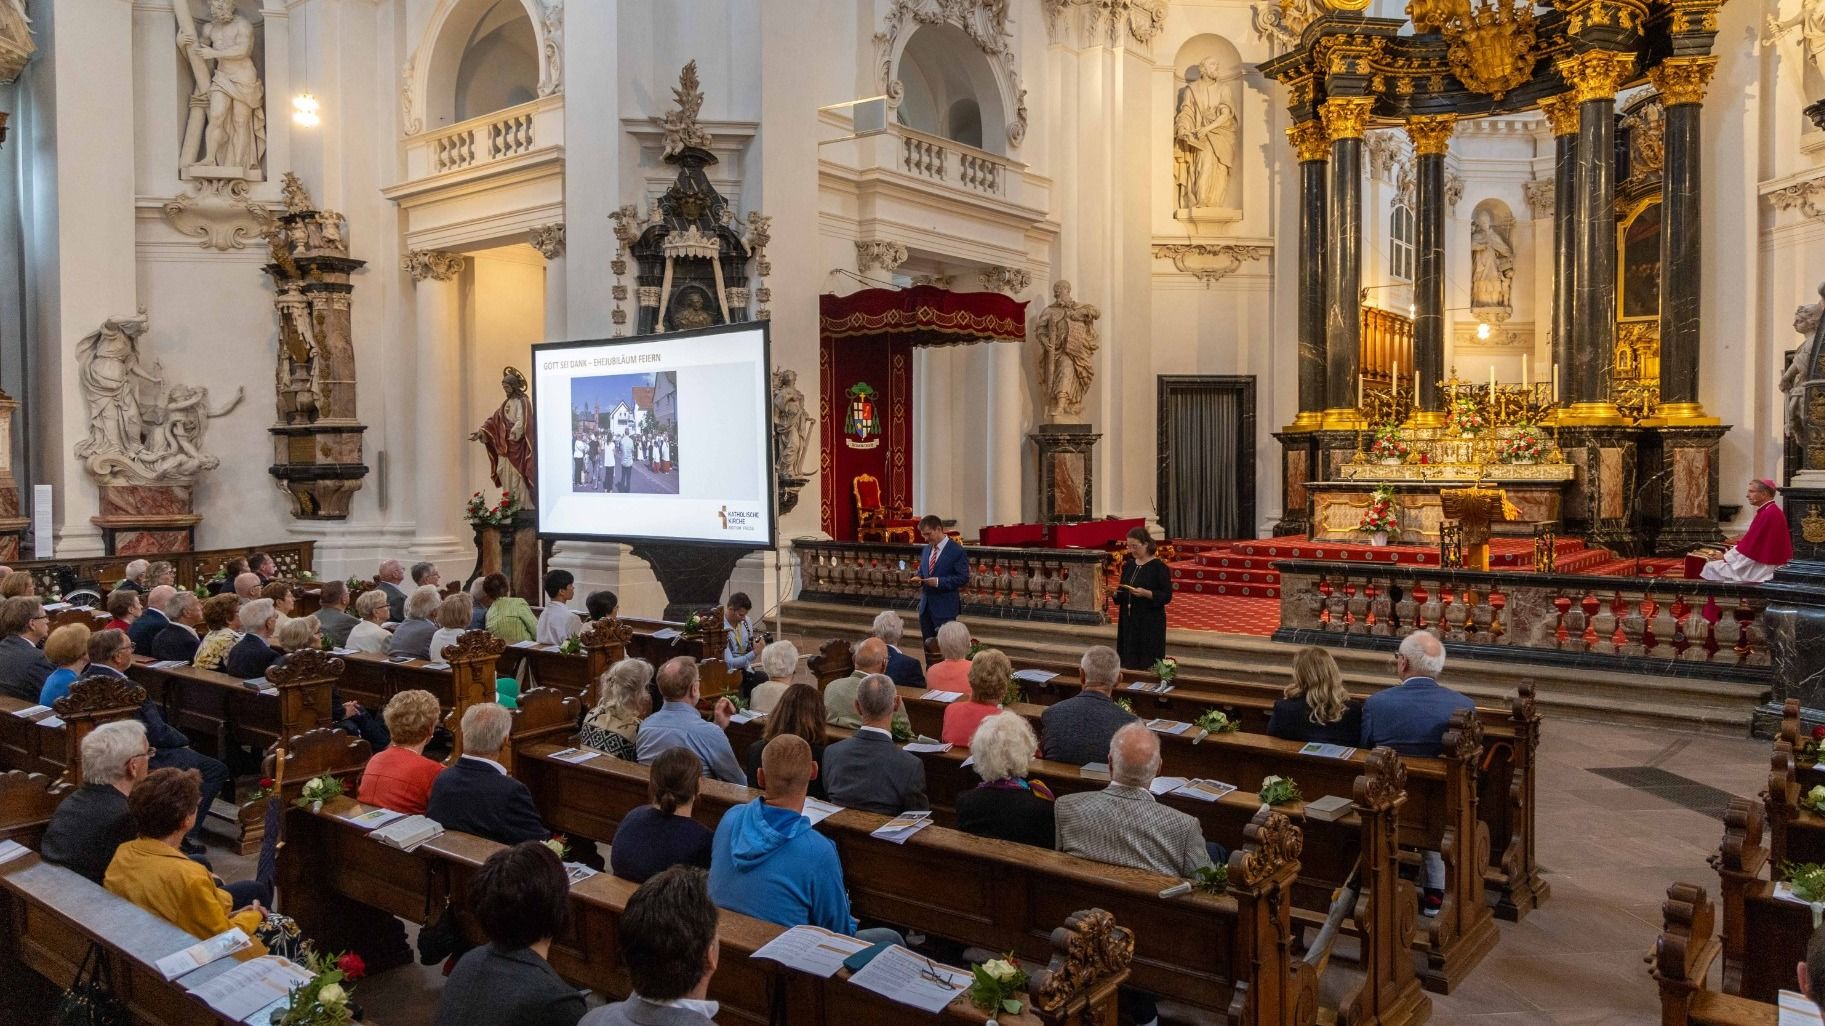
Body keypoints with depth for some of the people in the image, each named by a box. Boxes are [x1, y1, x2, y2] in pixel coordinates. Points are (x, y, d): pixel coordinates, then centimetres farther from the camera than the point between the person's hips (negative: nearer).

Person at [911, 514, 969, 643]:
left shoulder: (956, 550, -10)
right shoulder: (925, 550, 13)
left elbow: (963, 578, -13)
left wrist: (939, 582, -22)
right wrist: (918, 577, -1)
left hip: (945, 607, -7)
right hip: (925, 605, 7)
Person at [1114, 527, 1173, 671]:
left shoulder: (1159, 566, -9)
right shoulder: (1129, 565, 10)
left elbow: (1167, 596, -11)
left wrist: (1145, 593, -25)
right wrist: (1115, 593, -5)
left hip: (1150, 623, -6)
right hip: (1128, 621, 6)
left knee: (1147, 666, -3)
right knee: (1129, 664, 7)